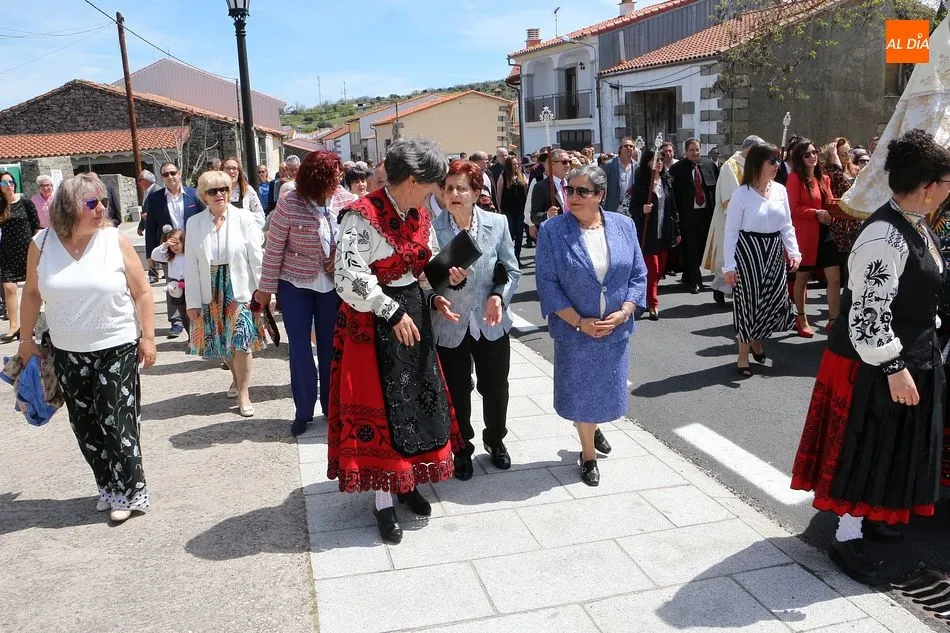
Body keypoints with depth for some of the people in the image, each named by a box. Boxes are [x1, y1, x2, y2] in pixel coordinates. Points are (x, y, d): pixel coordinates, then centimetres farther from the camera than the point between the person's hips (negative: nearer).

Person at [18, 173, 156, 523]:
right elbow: (31, 293, 10)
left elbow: (142, 291, -4)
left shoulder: (115, 240, -8)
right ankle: (109, 487, 27)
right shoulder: (42, 244, -2)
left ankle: (130, 492, 14)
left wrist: (148, 337, -8)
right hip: (68, 353, 3)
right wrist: (26, 338, 11)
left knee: (116, 422, -1)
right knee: (85, 426, 11)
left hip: (117, 348, -3)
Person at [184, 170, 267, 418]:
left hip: (239, 289, -3)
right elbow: (191, 265, 1)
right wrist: (192, 302, -1)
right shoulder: (194, 223, 1)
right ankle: (236, 378, 38)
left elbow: (257, 259, -5)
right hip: (211, 293, 3)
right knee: (221, 342, 12)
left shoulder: (245, 219, -6)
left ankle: (243, 393, 8)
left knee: (241, 341, -6)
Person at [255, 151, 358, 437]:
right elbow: (274, 248, -10)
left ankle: (332, 406, 26)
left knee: (330, 346, 10)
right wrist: (266, 288, -5)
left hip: (332, 283, 2)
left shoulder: (348, 201, -11)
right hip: (295, 284, -2)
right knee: (299, 347, 4)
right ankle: (303, 411, 18)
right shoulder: (289, 205, -17)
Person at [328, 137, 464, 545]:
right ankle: (383, 500, 15)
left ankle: (406, 481, 32)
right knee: (378, 407, 1)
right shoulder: (362, 216, -18)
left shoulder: (419, 217, 7)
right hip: (372, 324, -8)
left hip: (413, 315, 8)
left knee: (418, 398, 13)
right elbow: (349, 277, -24)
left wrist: (434, 297, 0)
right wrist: (393, 312, -22)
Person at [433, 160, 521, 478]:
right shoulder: (432, 228, -10)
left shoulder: (497, 224, -5)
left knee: (495, 388, 16)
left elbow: (511, 270, 2)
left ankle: (495, 440, 42)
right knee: (457, 392, 12)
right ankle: (462, 449, 35)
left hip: (490, 323, 2)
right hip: (449, 324, -1)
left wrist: (499, 296, -15)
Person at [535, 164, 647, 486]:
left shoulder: (624, 225, -2)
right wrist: (578, 322, -17)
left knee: (607, 388, 17)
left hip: (615, 329, 3)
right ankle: (589, 455, 31)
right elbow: (547, 282, -11)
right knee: (581, 391, 10)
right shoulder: (552, 230, -11)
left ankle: (592, 428, 50)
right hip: (574, 330, -3)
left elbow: (639, 274, 1)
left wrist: (623, 313, -12)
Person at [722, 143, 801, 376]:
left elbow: (786, 225, 10)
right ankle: (743, 355, 17)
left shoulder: (780, 190, 4)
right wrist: (728, 265, -11)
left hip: (774, 251, 5)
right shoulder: (742, 194, -9)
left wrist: (794, 252, -1)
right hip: (748, 251, -5)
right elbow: (731, 231, -8)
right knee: (748, 302, 2)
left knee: (777, 302, 4)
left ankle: (757, 340, 33)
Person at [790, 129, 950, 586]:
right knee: (865, 448, 1)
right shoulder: (885, 237, -25)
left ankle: (864, 515, 38)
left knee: (889, 448, 20)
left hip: (911, 357, 10)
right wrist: (893, 367, -24)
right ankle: (847, 537, 15)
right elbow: (868, 311, -27)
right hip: (872, 366, -10)